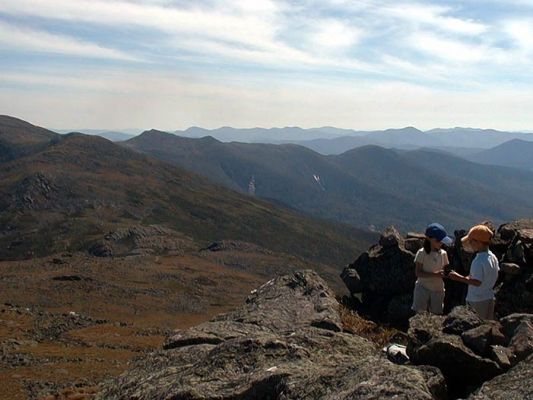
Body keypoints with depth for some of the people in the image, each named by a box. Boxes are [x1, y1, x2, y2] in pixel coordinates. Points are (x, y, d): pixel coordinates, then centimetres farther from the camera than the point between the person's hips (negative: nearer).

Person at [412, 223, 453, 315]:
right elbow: (418, 273, -17)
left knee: (436, 314, 10)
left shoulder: (443, 253, 1)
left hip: (438, 289, 4)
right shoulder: (422, 253, -13)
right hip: (423, 288, -4)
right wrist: (435, 274, -28)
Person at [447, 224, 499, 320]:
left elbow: (477, 282, -27)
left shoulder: (478, 261, -25)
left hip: (477, 300, -9)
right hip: (489, 298, 9)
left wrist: (459, 278, -21)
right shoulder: (493, 257, 3)